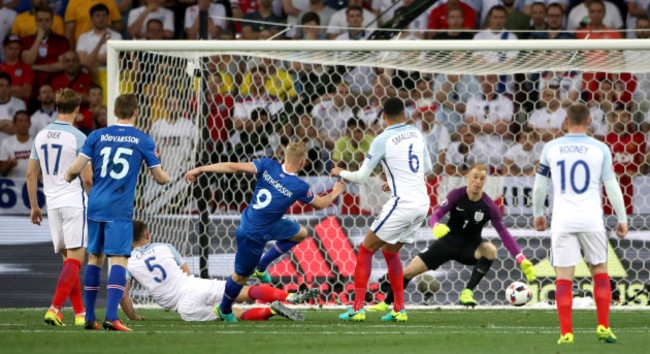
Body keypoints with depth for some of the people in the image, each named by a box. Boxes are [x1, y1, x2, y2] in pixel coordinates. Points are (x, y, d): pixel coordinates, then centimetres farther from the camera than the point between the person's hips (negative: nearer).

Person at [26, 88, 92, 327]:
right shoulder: (78, 137, -10)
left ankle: (80, 313, 10)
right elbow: (87, 178, -11)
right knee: (75, 257, -6)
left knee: (68, 259, 11)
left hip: (53, 204, 6)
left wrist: (34, 206, 20)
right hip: (74, 201, -6)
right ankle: (54, 309, -19)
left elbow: (31, 175, 12)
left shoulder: (41, 136, 8)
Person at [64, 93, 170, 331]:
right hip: (120, 210, -4)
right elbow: (160, 178, 6)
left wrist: (68, 177, 23)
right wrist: (167, 177, 29)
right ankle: (111, 316, -21)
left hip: (95, 205, 4)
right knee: (119, 261, -7)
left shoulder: (97, 136, 6)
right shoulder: (143, 140, 1)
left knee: (94, 258, 14)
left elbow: (75, 169, 1)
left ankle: (89, 318, 18)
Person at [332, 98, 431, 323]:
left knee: (366, 250, 4)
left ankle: (358, 308, -5)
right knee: (390, 251, 22)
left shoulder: (382, 141, -9)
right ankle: (399, 310, 16)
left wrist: (341, 173, 16)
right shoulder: (416, 134, 10)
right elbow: (427, 168, 22)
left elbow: (361, 177, -5)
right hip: (422, 203, 7)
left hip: (403, 203, -7)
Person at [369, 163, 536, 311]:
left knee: (490, 249, -36)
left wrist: (522, 260, -21)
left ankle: (468, 292, -26)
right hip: (448, 242, 1)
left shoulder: (489, 206, -17)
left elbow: (504, 234, -14)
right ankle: (385, 303, 20)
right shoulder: (457, 195, -15)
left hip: (471, 246, -1)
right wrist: (436, 226, -45)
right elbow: (436, 215, -19)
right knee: (409, 271, -5)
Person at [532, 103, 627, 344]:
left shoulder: (551, 148, 3)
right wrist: (622, 220, 9)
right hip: (591, 219, 0)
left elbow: (539, 186, 9)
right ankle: (603, 327, 9)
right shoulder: (600, 149, 0)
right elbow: (612, 187, 1)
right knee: (600, 272, 15)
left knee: (563, 278, 2)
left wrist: (537, 214, 24)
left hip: (563, 220, 0)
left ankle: (566, 333, -5)